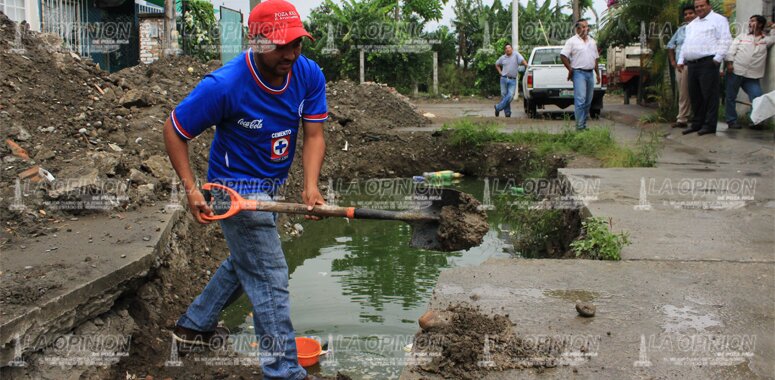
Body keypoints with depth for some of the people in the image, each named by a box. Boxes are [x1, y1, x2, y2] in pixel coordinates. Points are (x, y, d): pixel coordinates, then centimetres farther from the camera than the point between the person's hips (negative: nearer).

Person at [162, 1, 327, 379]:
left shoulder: (309, 75, -13)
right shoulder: (224, 85, -27)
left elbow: (313, 135, -11)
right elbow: (173, 131, -15)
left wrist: (310, 186, -27)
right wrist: (191, 189, -23)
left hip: (270, 185, 8)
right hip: (237, 189, -8)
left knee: (244, 261, 25)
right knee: (271, 279, -5)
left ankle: (193, 325, 46)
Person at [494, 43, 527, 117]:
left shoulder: (516, 54, 1)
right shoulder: (502, 57, 10)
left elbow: (523, 61, -10)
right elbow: (497, 64, 26)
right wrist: (500, 72, 12)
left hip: (513, 80, -2)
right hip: (504, 79, 2)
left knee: (510, 96, -14)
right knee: (504, 96, 1)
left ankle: (498, 107, -1)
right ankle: (507, 112, 9)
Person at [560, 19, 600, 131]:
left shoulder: (592, 42, 17)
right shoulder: (572, 41, -4)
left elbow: (596, 59, 21)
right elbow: (563, 55, -9)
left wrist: (597, 73, 16)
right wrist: (570, 69, -9)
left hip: (590, 73, 7)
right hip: (579, 73, -7)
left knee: (588, 101, 8)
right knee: (580, 100, -14)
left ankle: (584, 124, 15)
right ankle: (579, 126, -14)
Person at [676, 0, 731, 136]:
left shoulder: (718, 20, 0)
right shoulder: (692, 24, 24)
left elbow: (725, 40, -8)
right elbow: (685, 44, 27)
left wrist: (717, 58, -17)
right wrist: (681, 61, 19)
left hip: (708, 62, -7)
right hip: (692, 63, 8)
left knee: (709, 94, -6)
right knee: (694, 95, 9)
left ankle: (710, 125, -2)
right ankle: (696, 123, 17)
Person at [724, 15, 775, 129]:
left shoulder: (766, 40, 15)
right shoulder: (742, 36, 14)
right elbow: (732, 49, 4)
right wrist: (729, 62, -9)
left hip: (752, 77, 0)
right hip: (735, 72, 0)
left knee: (758, 98, -12)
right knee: (731, 97, 3)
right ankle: (731, 120, 14)